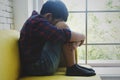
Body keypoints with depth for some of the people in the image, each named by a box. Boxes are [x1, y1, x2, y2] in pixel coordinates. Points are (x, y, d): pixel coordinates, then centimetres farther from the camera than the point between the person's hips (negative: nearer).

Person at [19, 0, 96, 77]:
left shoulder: (38, 20, 12)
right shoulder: (38, 22, -18)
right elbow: (64, 35, -25)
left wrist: (75, 41, -8)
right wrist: (81, 36, -7)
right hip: (37, 66, -10)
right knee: (63, 26, -14)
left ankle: (73, 66, 3)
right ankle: (72, 68, -10)